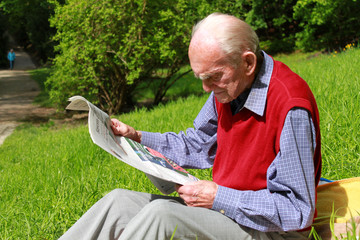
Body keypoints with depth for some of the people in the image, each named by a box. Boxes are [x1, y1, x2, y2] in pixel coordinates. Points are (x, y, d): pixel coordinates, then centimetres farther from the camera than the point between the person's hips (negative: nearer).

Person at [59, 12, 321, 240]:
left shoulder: (290, 108, -26)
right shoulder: (227, 86, 1)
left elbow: (296, 211, -24)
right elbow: (196, 146, 15)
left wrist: (218, 198, -25)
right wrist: (136, 137, 4)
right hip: (226, 209, 9)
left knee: (162, 212, -28)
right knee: (120, 201, -1)